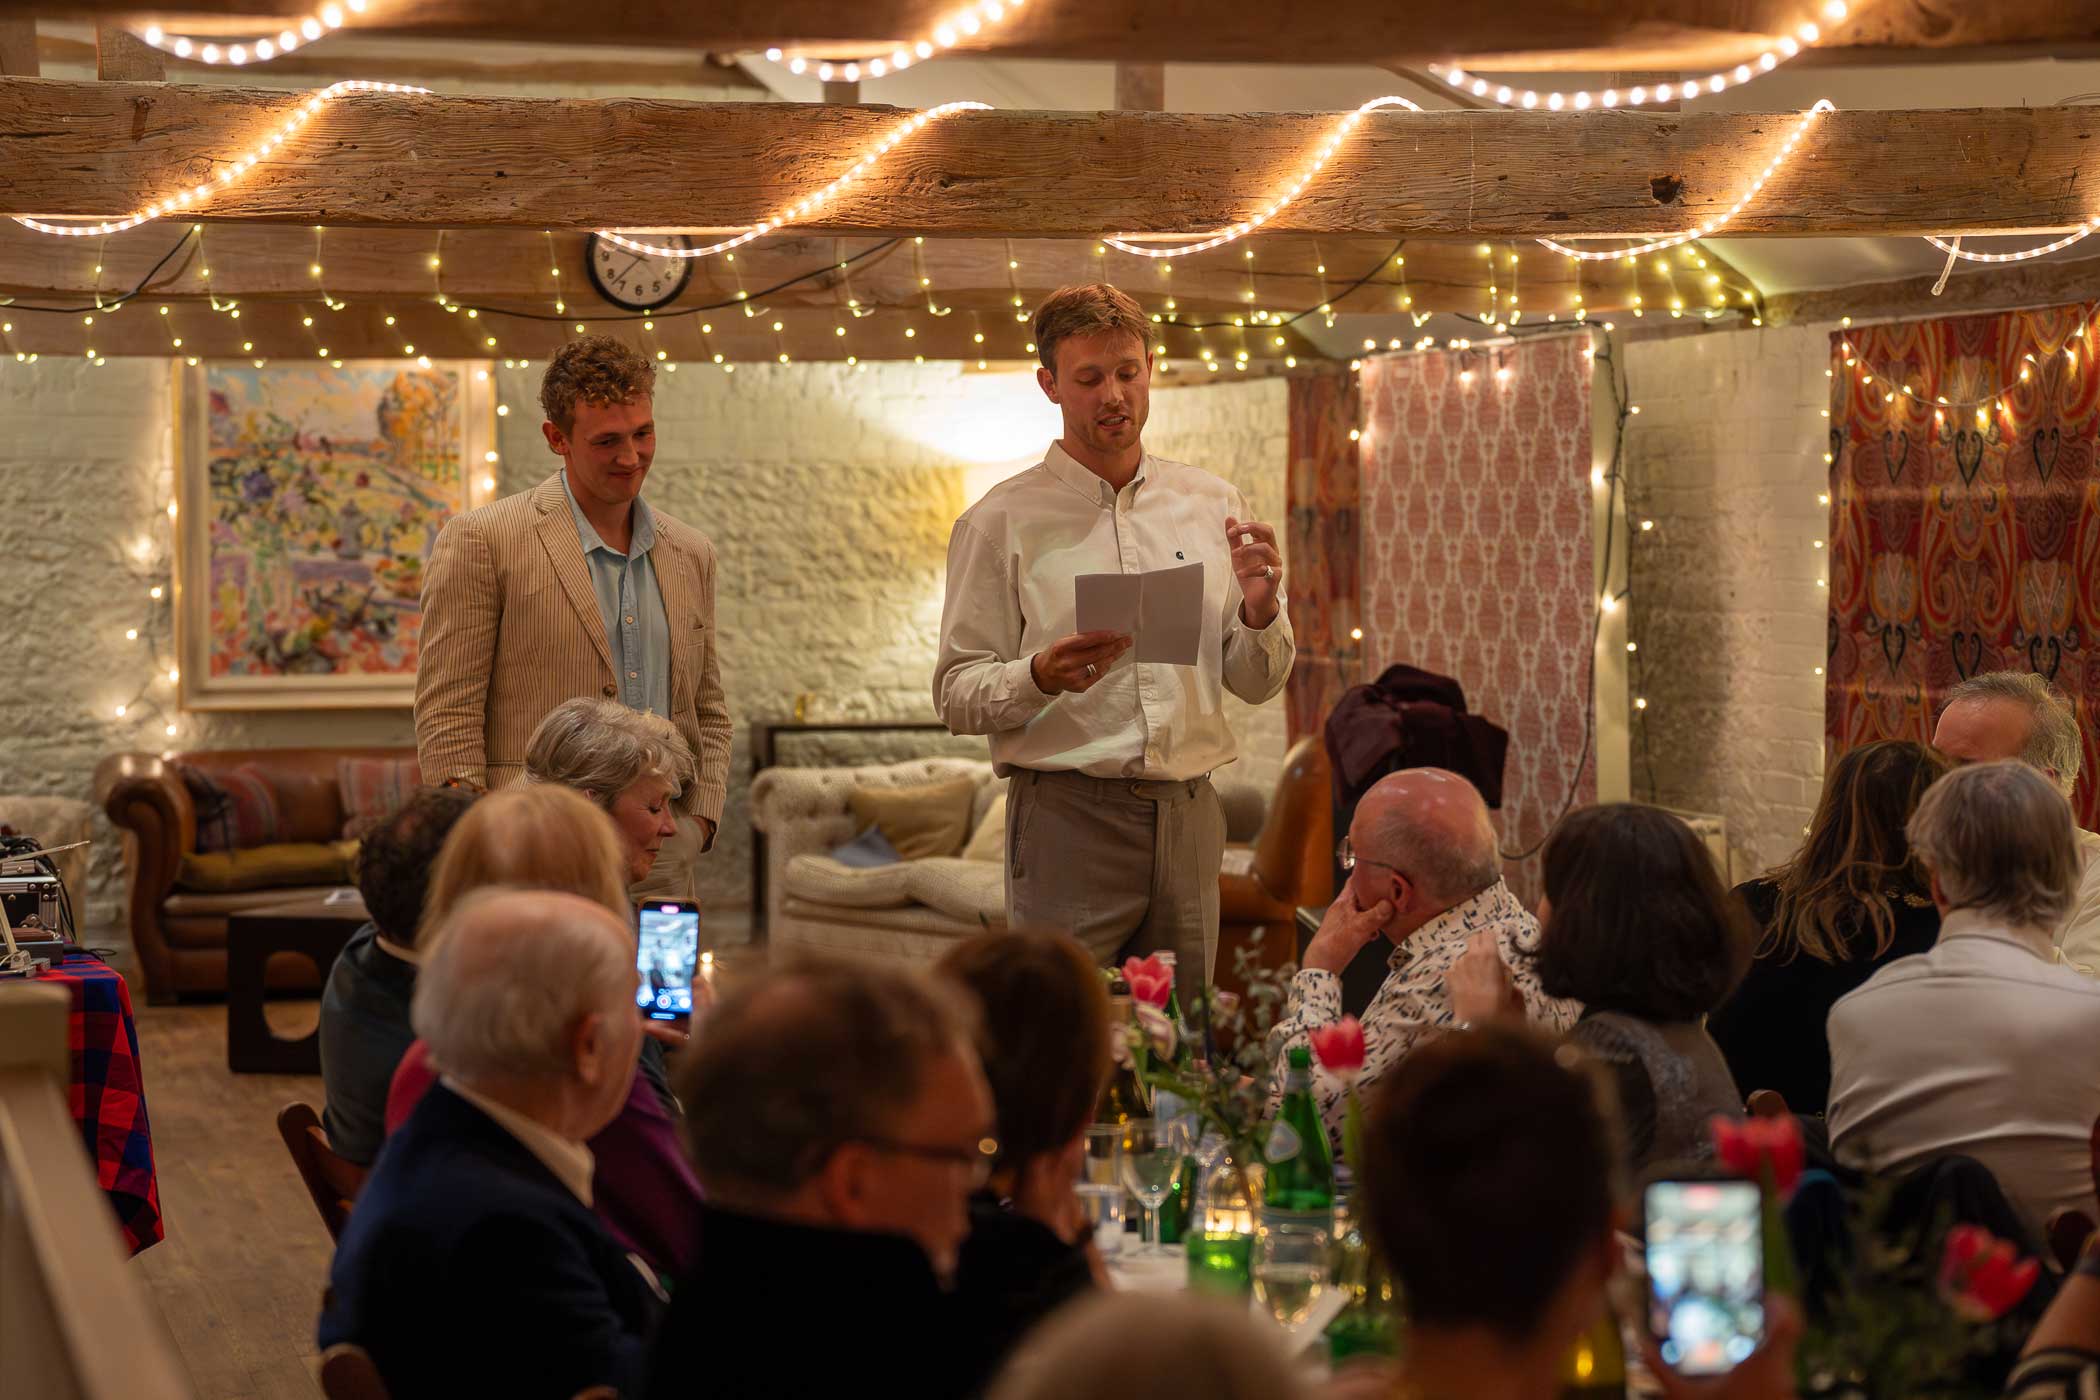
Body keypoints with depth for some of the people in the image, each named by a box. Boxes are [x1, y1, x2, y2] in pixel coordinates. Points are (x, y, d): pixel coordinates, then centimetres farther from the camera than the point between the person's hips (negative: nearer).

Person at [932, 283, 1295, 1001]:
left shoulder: (1212, 505, 12)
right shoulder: (1002, 522, 1)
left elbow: (1257, 684, 15)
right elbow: (956, 694, -2)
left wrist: (1261, 611, -6)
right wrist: (1042, 677, -20)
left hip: (1187, 813, 4)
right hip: (1066, 814, -4)